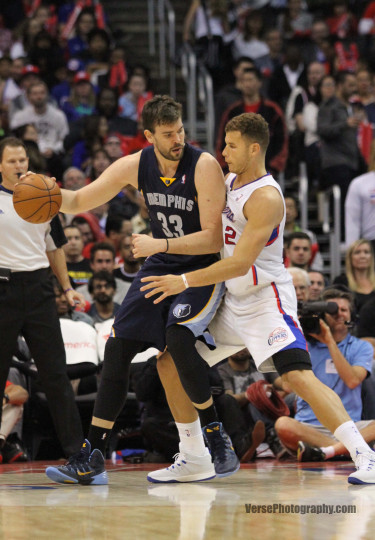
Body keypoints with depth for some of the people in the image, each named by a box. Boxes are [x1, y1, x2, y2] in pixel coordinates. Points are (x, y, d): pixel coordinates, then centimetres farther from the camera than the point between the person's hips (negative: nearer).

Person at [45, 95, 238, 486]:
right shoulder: (135, 166, -6)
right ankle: (91, 458, 4)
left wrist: (161, 244, -29)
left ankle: (215, 436, -13)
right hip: (159, 266, 6)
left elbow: (213, 238, -22)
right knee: (117, 349, -2)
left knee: (178, 339, -29)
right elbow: (78, 203, 3)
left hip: (203, 268, -6)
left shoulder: (204, 166, -21)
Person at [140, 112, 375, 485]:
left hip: (266, 300, -9)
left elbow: (241, 262, -26)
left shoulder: (266, 197, -20)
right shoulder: (229, 182, 8)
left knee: (298, 376, -25)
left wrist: (185, 281, -27)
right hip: (231, 300, 9)